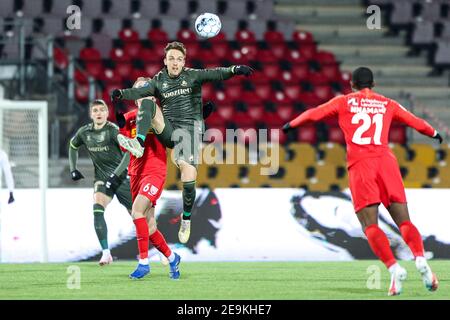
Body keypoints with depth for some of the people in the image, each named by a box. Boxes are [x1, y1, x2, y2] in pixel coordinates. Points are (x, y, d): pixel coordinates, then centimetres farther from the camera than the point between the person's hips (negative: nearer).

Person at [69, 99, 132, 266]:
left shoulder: (113, 130, -15)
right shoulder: (84, 132, 2)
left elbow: (129, 152, -23)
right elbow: (73, 146, 23)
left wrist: (116, 174, -28)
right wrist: (73, 169, 15)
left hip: (121, 177, -3)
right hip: (102, 178, 3)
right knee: (97, 208, -23)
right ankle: (106, 253, -26)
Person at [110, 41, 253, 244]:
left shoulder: (192, 76, 3)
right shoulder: (159, 81, 8)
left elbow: (215, 74, -12)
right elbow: (140, 91, -8)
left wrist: (234, 70, -31)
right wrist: (121, 93, -29)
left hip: (189, 130, -2)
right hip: (167, 130, 2)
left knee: (188, 179, -15)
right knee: (147, 103, -20)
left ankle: (186, 219, 8)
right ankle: (139, 144, -34)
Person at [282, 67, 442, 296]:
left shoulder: (344, 102, 13)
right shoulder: (387, 104, 19)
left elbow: (314, 114, 12)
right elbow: (414, 121, 29)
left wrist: (291, 124, 30)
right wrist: (433, 133, 48)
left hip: (359, 165, -2)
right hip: (386, 160, 2)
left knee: (370, 225, -6)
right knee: (404, 221, 1)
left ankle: (394, 268, -24)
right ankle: (420, 259, -23)